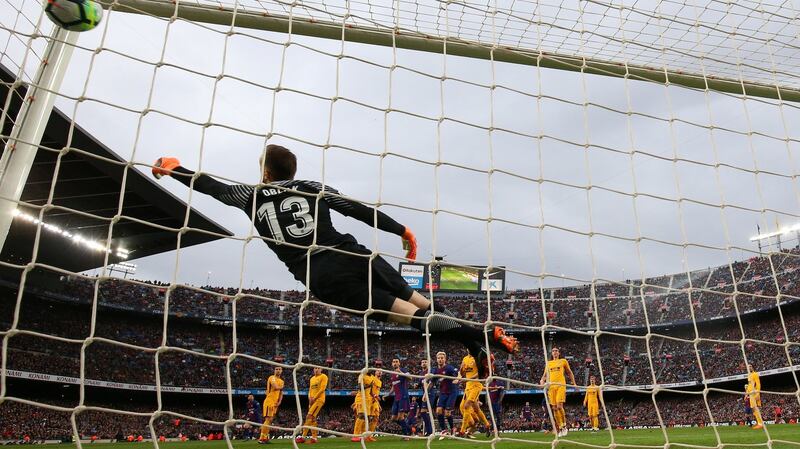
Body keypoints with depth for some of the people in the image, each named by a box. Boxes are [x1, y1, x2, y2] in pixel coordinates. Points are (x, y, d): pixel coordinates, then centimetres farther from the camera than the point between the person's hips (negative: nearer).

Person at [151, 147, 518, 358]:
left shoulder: (251, 196, 15)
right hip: (355, 257, 2)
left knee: (408, 314, -6)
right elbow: (361, 210, 7)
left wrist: (173, 168, 47)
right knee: (419, 301, 10)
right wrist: (401, 230, 12)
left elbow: (209, 185, 30)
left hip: (324, 279, -2)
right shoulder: (313, 187, 16)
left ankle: (469, 334, -23)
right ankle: (486, 334, -1)